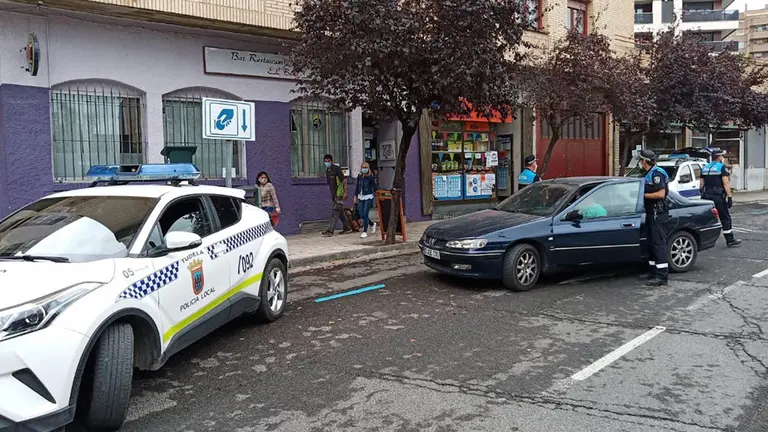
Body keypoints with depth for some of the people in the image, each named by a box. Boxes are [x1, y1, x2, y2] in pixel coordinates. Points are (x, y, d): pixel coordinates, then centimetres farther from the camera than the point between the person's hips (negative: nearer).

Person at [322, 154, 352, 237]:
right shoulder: (327, 170, 11)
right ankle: (347, 228, 24)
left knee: (335, 213, -10)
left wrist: (345, 192, -16)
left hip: (339, 194, -8)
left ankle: (330, 230, -13)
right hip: (333, 194, 8)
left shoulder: (337, 169, -13)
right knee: (340, 212, 14)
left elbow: (344, 180, -13)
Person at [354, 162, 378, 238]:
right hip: (360, 198, 6)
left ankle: (365, 232, 3)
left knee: (365, 215, -8)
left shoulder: (371, 177, -10)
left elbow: (374, 188, -8)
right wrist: (355, 197, 15)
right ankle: (373, 224, 32)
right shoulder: (359, 177, 5)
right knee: (362, 215, 7)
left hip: (368, 197, -6)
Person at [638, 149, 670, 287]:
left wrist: (644, 195, -16)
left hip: (658, 213, -10)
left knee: (659, 243, -10)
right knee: (651, 242, 14)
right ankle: (654, 272, 23)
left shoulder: (657, 173, -15)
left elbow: (661, 194, -22)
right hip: (651, 213, 10)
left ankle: (662, 276, -8)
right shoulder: (649, 174, 16)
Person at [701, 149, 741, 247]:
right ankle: (730, 240, 4)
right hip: (718, 196, -6)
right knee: (725, 218, 1)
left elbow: (701, 184, 14)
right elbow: (726, 183, -14)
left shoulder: (705, 168, 12)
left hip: (706, 196, 6)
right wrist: (730, 197, -13)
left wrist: (703, 195, 22)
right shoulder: (722, 167, -8)